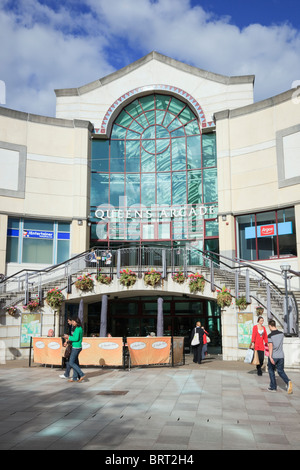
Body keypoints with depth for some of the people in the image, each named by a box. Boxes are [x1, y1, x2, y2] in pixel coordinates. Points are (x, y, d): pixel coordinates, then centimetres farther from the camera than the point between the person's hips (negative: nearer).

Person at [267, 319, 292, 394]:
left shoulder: (270, 336, -14)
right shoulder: (281, 334, 2)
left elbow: (270, 346, -23)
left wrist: (270, 357, -26)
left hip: (273, 356, -4)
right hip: (281, 356, 4)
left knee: (271, 371, 15)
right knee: (281, 371, 14)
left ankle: (273, 387, 18)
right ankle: (288, 382, -11)